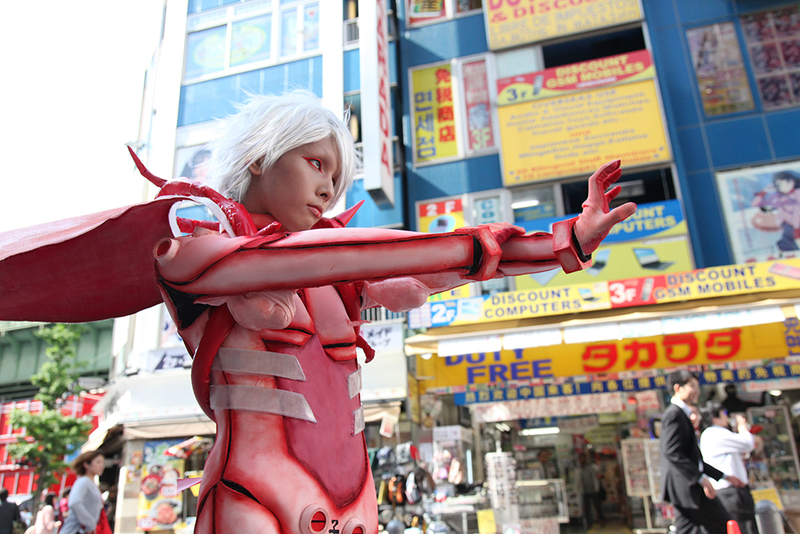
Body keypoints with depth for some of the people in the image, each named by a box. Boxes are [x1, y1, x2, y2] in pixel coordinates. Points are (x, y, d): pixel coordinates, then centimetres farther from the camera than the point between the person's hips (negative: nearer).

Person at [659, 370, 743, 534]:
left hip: (685, 489, 10)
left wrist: (723, 475, 25)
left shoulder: (681, 414, 21)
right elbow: (672, 453, -22)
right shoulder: (674, 414, -11)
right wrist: (701, 478, -24)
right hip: (687, 486, -10)